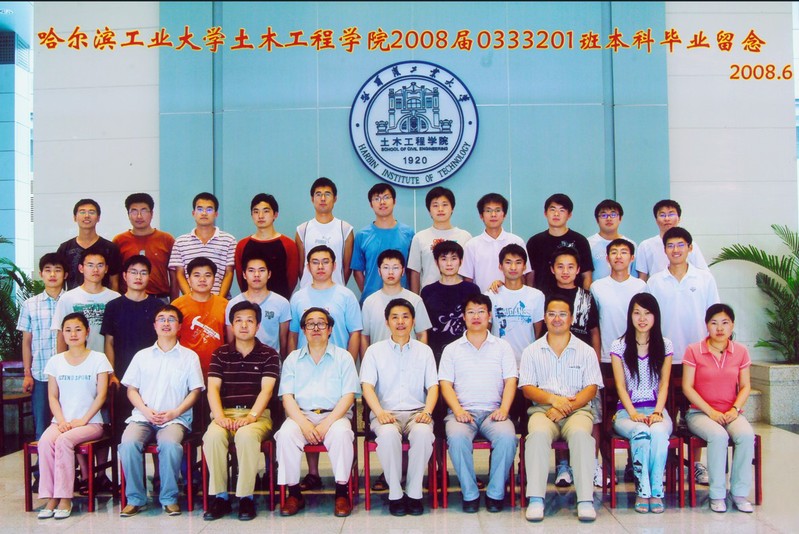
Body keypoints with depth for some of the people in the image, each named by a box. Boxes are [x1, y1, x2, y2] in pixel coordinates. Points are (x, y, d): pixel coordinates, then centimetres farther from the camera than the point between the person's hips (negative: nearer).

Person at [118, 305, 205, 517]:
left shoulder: (189, 356, 10)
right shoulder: (142, 356, 16)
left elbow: (195, 390, 6)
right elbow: (131, 389, 12)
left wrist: (174, 413, -9)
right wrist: (146, 411, -6)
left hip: (175, 418, -2)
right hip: (143, 416, 2)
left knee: (170, 444, -34)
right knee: (128, 442, -29)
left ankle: (169, 498, -15)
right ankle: (135, 498, -13)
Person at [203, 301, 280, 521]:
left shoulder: (269, 354, 7)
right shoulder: (220, 354, 13)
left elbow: (266, 390, -4)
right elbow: (213, 388, 2)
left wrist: (251, 416, -20)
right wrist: (220, 416, -15)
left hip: (257, 414, -2)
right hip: (226, 413, 2)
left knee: (246, 435, -35)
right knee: (212, 436, -31)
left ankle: (246, 497, -21)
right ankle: (220, 496, -17)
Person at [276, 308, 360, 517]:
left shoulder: (343, 357, 10)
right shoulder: (293, 359, 15)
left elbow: (348, 396, 0)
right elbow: (287, 397, 4)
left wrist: (326, 424, -14)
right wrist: (304, 424, -14)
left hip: (334, 415, -1)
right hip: (301, 415, 2)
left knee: (341, 433, -33)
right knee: (285, 434, -29)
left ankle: (342, 492, -18)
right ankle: (294, 492, -16)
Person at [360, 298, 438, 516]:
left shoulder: (424, 351, 15)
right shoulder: (374, 351, 10)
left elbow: (433, 386, 8)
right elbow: (367, 386, -1)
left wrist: (427, 412, -12)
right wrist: (379, 412, -19)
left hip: (416, 412, 1)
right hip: (386, 413, -1)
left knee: (423, 432, -34)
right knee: (388, 433, -35)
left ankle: (414, 494, -18)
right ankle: (395, 494, -19)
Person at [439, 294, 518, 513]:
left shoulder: (502, 347, 16)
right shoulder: (452, 349, 16)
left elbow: (510, 381, 7)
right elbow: (445, 384, 6)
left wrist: (504, 409, -11)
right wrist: (458, 410, -12)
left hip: (493, 411, 0)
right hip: (462, 411, 0)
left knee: (507, 436, -32)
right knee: (457, 437, -33)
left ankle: (495, 493, -12)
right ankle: (470, 493, -15)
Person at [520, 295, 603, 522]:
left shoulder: (586, 351, 13)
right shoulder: (532, 352, 14)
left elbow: (591, 389, 4)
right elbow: (527, 389, 5)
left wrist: (567, 407, -13)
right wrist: (553, 399, -14)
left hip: (577, 410, 0)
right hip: (543, 409, 0)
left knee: (580, 433, -34)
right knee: (538, 434, -34)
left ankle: (585, 499, -31)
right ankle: (535, 499, -32)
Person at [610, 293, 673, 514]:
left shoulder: (664, 345, 10)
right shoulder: (619, 346, 6)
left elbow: (664, 384, 4)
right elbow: (620, 385, 0)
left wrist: (657, 413, -13)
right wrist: (633, 413, -15)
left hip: (656, 409, 1)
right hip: (627, 410, -1)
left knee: (658, 432, -35)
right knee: (641, 433, -35)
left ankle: (656, 490, -25)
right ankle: (643, 490, -25)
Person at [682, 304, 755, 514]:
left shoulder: (741, 352, 7)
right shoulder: (694, 351, -3)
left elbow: (745, 386, 7)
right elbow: (687, 387, -5)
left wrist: (735, 409, -11)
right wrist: (711, 411, -14)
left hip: (731, 413, 3)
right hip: (700, 412, -3)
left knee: (746, 435, -29)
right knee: (718, 436, -33)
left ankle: (739, 492, -15)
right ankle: (717, 494, -19)